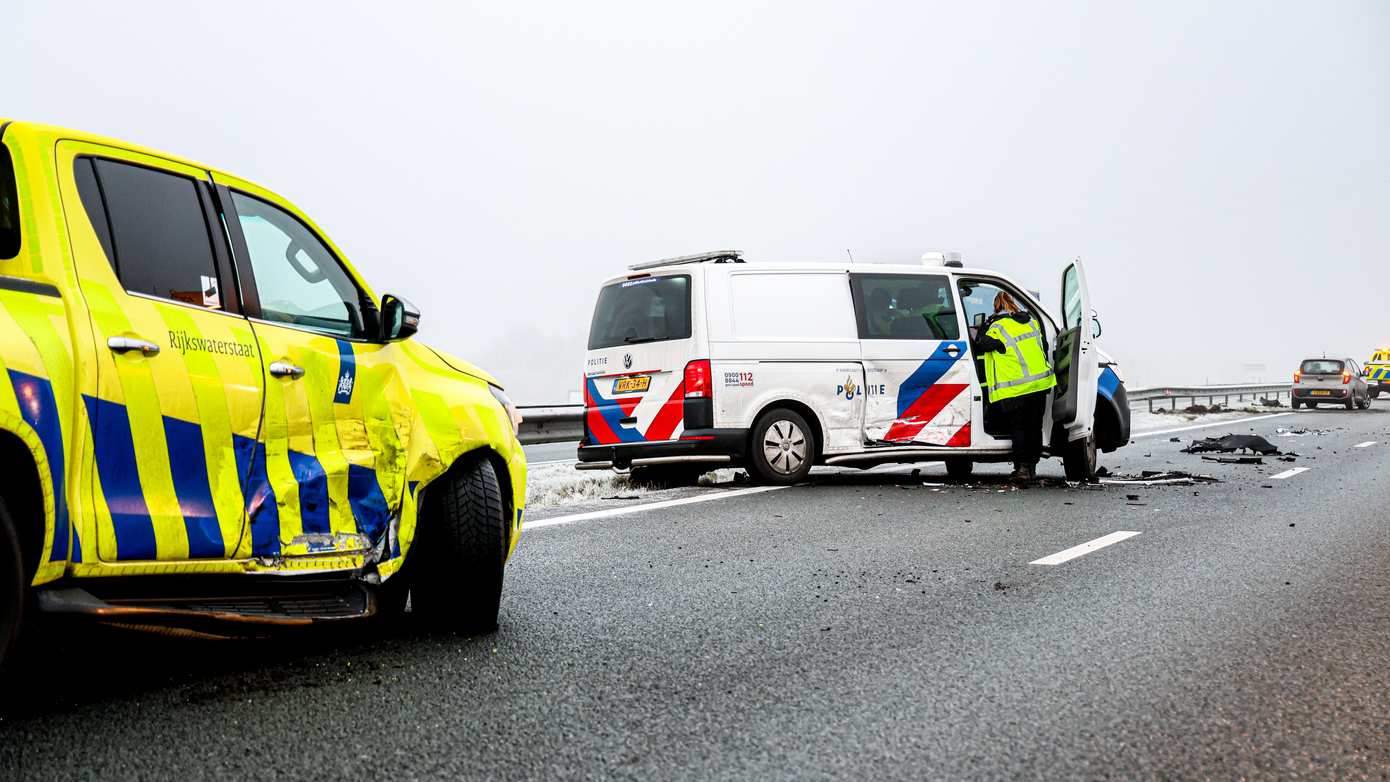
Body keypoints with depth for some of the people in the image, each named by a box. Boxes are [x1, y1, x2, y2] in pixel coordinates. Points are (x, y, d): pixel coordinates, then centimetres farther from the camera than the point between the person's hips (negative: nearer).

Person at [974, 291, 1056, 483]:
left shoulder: (998, 328, -10)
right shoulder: (1032, 321, 11)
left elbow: (979, 348, -2)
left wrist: (984, 328, 10)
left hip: (1014, 389, -5)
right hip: (1040, 384, 5)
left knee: (1016, 427, 6)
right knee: (1034, 427, 12)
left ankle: (1021, 467, -3)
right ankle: (1032, 468, 17)